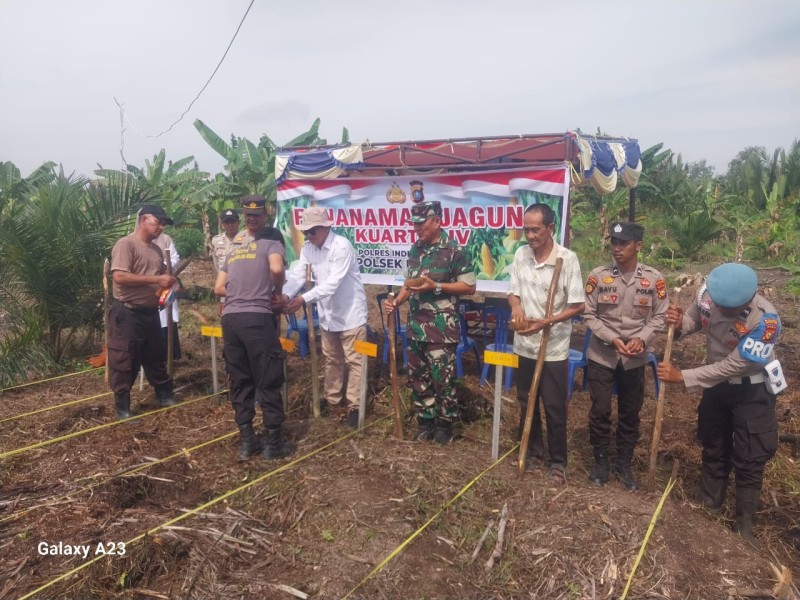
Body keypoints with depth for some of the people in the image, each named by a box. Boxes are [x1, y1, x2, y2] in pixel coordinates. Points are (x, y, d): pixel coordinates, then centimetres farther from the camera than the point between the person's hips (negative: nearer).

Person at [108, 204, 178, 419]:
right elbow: (119, 277, -23)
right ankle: (122, 408, 11)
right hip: (127, 313, -8)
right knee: (124, 363, 1)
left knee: (157, 358, 18)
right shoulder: (126, 244, -11)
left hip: (151, 312, 8)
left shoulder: (156, 250, 14)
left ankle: (165, 396, 31)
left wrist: (168, 282, 2)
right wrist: (156, 280, -23)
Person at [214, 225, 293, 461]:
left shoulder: (234, 252, 27)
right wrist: (277, 291, 6)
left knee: (239, 381, 12)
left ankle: (246, 441, 19)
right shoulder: (273, 245, 10)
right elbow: (276, 269, -11)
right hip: (256, 317, -6)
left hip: (230, 318, 6)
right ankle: (274, 442, 10)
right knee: (268, 381, 3)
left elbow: (219, 288, 22)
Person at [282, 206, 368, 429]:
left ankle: (354, 405, 12)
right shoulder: (308, 248, -2)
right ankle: (332, 399, 35)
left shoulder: (342, 246, -23)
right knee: (331, 359, 20)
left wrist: (304, 299, -37)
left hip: (350, 313, -7)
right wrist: (285, 295, -29)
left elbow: (333, 283, -31)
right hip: (327, 313, 7)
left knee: (354, 360, 2)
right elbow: (297, 275, -9)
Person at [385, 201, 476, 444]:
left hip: (441, 328, -6)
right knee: (418, 376, 14)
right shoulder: (415, 249, 9)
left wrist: (436, 286, -18)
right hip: (416, 326, 7)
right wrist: (397, 301, 0)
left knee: (442, 378, 3)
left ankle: (445, 423, 21)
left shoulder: (454, 250, -11)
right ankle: (425, 420, 29)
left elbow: (469, 286, -9)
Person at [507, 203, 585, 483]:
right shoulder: (520, 255, 0)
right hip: (524, 345, 5)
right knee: (526, 403, 16)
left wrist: (546, 322, -23)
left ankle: (557, 461, 25)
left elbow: (577, 306, -11)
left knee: (555, 408, 7)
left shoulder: (567, 259, -14)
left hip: (554, 348, -4)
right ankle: (533, 451, 35)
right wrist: (516, 306, -13)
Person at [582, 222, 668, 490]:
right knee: (600, 410, 6)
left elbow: (659, 317, 1)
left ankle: (624, 464, 30)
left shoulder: (654, 279, -6)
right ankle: (601, 461, 25)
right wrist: (612, 339, -17)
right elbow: (589, 315, -5)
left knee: (630, 413, 12)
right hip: (601, 355, -1)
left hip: (635, 359, 1)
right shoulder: (598, 276, -9)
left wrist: (642, 339, -16)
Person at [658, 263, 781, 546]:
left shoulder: (765, 320, -35)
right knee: (713, 448, 18)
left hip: (752, 390, -4)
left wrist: (681, 377, -28)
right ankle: (709, 507, 36)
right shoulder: (707, 293, -22)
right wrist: (679, 324, -25)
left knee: (749, 458, 5)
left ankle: (744, 524, 25)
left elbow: (732, 366, -30)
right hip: (717, 384, 5)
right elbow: (694, 320, -1)